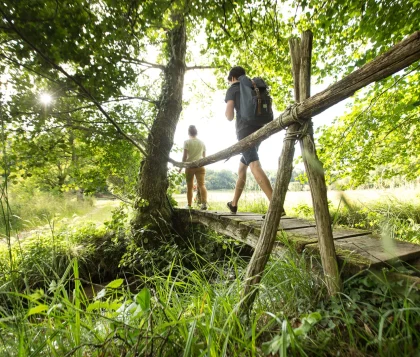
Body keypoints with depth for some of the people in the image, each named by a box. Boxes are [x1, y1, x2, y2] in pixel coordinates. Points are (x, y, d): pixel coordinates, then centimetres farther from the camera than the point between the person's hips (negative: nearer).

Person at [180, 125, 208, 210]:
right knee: (201, 184, -6)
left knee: (189, 186, 9)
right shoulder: (202, 142, 12)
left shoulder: (187, 142, 0)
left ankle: (189, 205, 17)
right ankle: (204, 203, -24)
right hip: (200, 166, 2)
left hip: (190, 166, -2)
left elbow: (185, 156, -6)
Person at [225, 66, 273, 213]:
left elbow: (229, 116, -3)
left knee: (255, 166, -20)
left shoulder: (232, 89, 6)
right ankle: (234, 203, 23)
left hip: (245, 131, -7)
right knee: (241, 168, 15)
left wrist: (226, 112, 19)